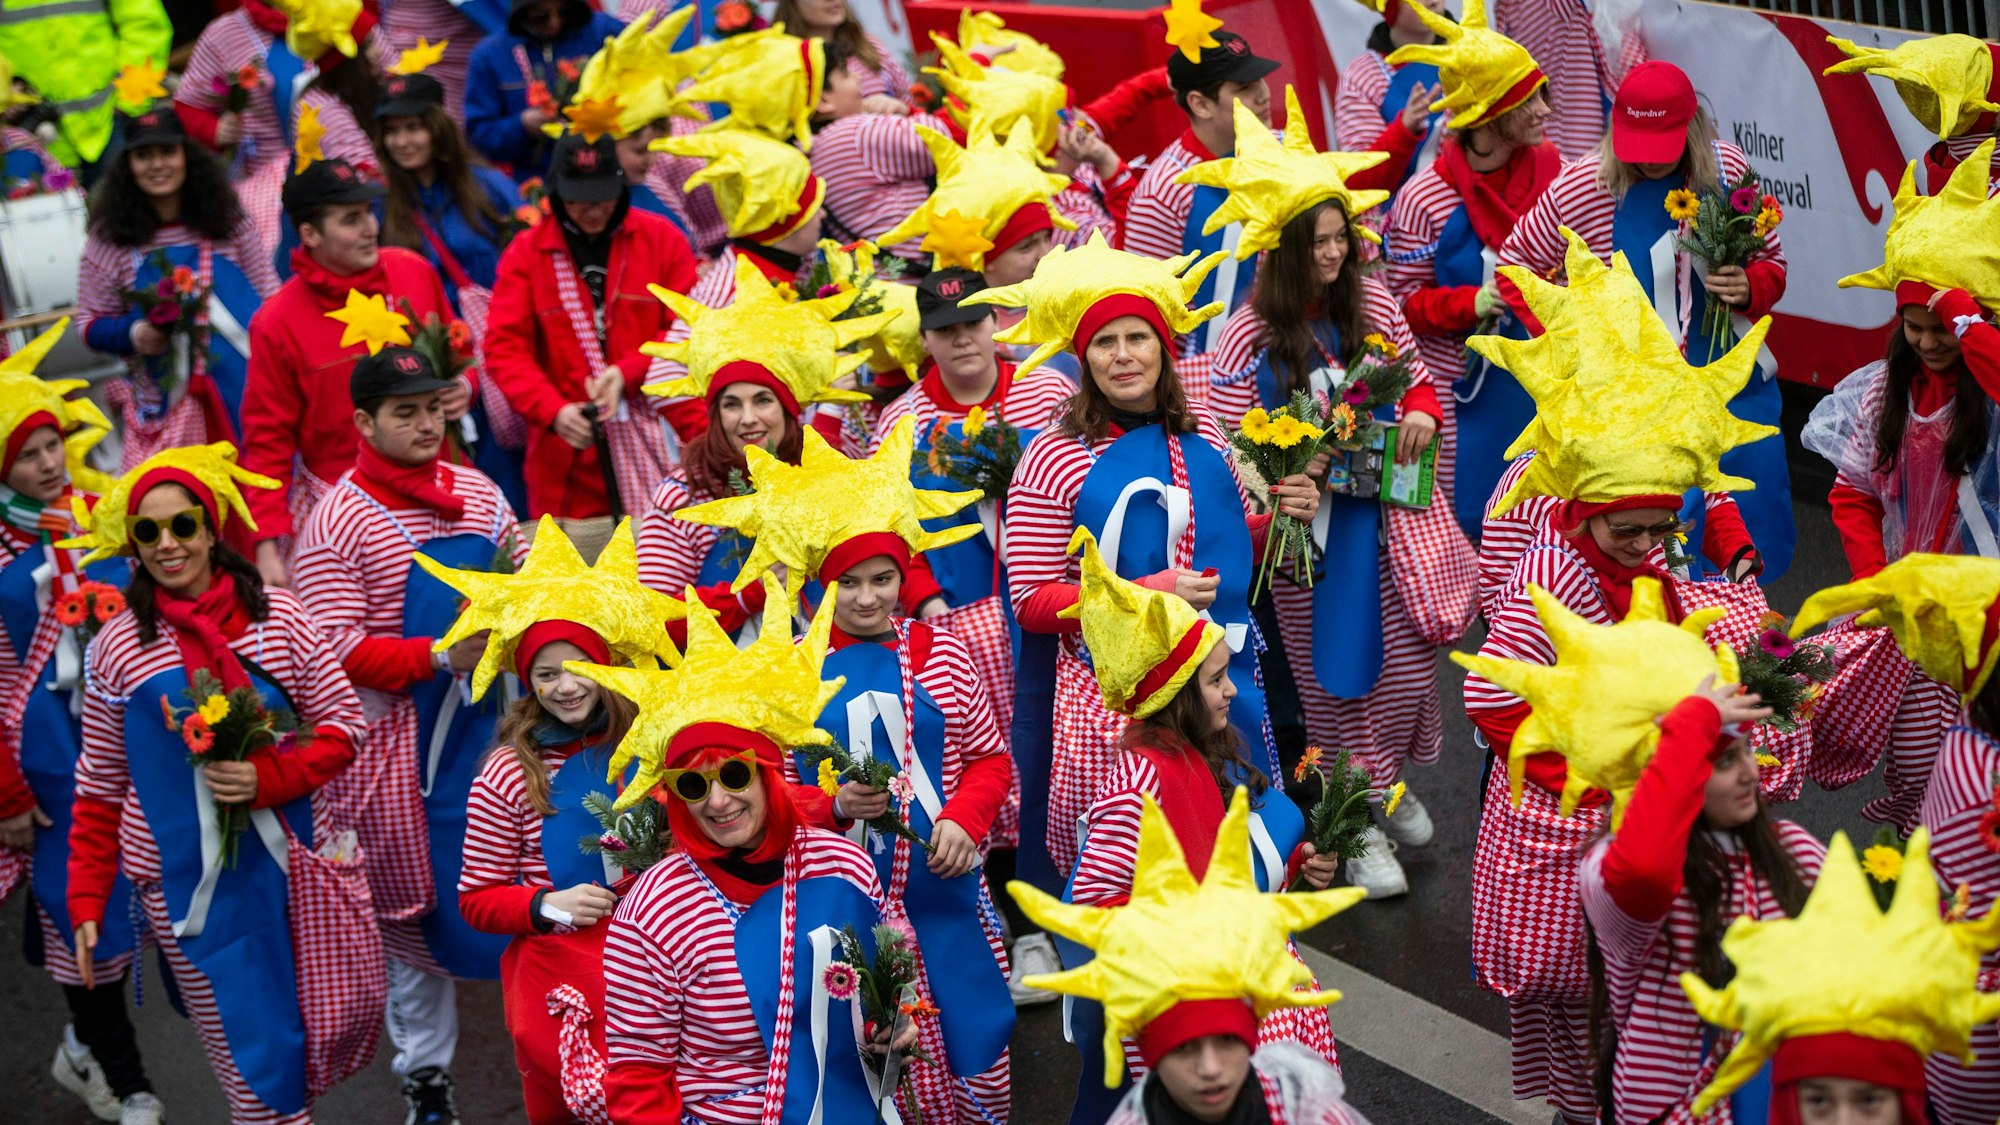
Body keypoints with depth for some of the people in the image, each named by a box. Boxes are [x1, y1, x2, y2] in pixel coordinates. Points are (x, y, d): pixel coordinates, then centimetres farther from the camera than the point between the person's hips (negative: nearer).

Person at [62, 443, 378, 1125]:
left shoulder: (275, 617, 0)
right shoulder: (117, 648, 0)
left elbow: (342, 725, 1)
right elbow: (100, 788, 7)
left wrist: (268, 778, -16)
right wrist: (87, 903, 4)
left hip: (298, 859, 1)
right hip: (187, 882, -1)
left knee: (346, 1018, 4)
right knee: (251, 1050, -2)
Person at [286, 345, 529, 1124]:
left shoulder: (476, 492, 8)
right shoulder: (337, 522, -10)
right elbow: (339, 649, -15)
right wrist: (440, 657, -23)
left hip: (493, 720, 5)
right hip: (403, 736, -4)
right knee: (416, 902, 5)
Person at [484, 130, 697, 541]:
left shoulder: (661, 238, 8)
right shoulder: (526, 253, 6)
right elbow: (504, 347, 1)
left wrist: (628, 373, -10)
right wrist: (553, 410, -16)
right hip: (569, 463, 0)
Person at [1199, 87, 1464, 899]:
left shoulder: (1370, 301, 0)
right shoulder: (1252, 331, -11)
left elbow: (1416, 371, 12)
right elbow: (1229, 429, -11)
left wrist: (1420, 412, -9)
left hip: (1385, 506, 4)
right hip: (1306, 519, -4)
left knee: (1408, 653, 7)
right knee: (1335, 666, 5)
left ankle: (1389, 782, 34)